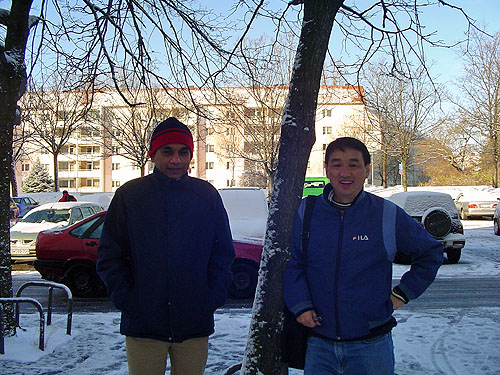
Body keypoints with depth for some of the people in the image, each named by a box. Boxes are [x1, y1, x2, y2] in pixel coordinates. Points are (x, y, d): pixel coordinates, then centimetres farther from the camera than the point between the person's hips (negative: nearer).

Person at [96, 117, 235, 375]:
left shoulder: (207, 195, 6)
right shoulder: (129, 194, 2)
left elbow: (223, 254, 9)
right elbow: (109, 256, 2)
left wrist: (213, 298, -2)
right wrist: (125, 299, -7)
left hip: (195, 324, 1)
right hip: (143, 324, -1)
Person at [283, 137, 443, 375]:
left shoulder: (387, 215, -3)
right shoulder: (305, 212, 0)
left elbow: (431, 253, 9)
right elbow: (291, 264, 5)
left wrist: (403, 294, 4)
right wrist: (300, 305, -7)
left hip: (371, 346, -1)